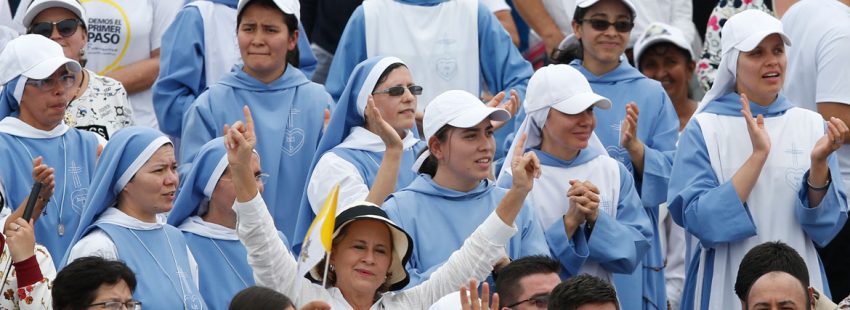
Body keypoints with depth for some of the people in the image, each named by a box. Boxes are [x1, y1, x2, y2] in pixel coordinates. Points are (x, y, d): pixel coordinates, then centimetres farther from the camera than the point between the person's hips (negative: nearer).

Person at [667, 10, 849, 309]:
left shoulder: (810, 125, 1)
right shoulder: (704, 129, -6)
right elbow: (699, 220, -15)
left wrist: (819, 163, -19)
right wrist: (757, 156, -22)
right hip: (727, 286, -2)